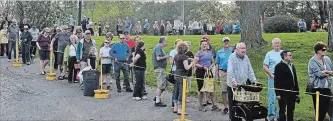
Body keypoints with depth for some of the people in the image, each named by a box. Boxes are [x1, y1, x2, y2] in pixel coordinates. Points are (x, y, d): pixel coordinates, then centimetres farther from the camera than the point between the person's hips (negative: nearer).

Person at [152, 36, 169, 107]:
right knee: (160, 85, -7)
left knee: (165, 84, 15)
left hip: (161, 68, 10)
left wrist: (165, 57, 8)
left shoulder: (160, 47, 18)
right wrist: (165, 57, -11)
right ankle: (157, 102, -1)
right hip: (159, 68, -10)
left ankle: (157, 97, 24)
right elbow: (158, 58, -23)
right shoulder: (158, 48, -13)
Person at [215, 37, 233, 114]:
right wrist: (216, 75, 9)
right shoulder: (219, 52, 12)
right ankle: (226, 106, 13)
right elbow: (217, 64, 14)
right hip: (222, 72, 2)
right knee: (223, 90, 4)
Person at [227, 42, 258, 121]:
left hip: (243, 85, 5)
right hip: (233, 86, -5)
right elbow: (230, 71, -19)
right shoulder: (232, 57, -10)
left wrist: (254, 80, -1)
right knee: (233, 105, 1)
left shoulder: (246, 58, 10)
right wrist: (234, 81, -30)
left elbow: (250, 71, 12)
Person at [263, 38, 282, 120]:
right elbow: (265, 67, 0)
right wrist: (272, 75, -10)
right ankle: (271, 114, 6)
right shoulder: (269, 54, 3)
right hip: (273, 77, -3)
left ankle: (279, 114, 14)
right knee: (272, 97, -3)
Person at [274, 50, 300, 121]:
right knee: (282, 110, 0)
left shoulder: (292, 66, 16)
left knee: (291, 110, 12)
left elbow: (295, 80, 17)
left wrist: (297, 92, 14)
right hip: (283, 93, -7)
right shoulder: (279, 66, -7)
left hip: (292, 93, 7)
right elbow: (276, 81, -12)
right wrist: (278, 94, -17)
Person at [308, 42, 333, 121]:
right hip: (317, 88, -5)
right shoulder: (312, 61, -9)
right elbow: (319, 73, -18)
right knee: (319, 110, -2)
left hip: (327, 88, 6)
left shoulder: (327, 59, 9)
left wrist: (324, 72, -8)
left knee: (325, 109, 8)